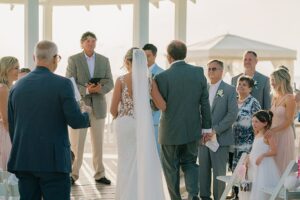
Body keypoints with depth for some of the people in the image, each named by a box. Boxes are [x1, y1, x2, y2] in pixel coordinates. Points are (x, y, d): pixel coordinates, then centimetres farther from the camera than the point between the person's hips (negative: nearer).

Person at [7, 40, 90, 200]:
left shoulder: (17, 86, 7)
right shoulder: (63, 84, -8)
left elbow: (11, 126, 12)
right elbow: (76, 121, -11)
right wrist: (87, 116, 12)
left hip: (23, 161, 5)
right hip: (53, 161, -5)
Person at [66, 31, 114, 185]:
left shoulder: (104, 60, 9)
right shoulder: (73, 60, -1)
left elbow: (110, 83, 4)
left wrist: (100, 88, -17)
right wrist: (86, 90, -22)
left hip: (98, 107, 3)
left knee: (98, 143, 8)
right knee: (76, 143, -4)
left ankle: (99, 174, 17)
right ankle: (73, 174, 5)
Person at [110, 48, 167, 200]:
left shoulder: (121, 81, -9)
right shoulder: (149, 80, -4)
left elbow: (113, 109, -6)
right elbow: (162, 106, 0)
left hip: (125, 125, -1)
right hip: (143, 125, 1)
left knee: (127, 163, 10)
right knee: (146, 163, 11)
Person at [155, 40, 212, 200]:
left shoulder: (162, 77, -17)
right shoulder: (199, 72, -4)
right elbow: (205, 102, 0)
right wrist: (207, 126, 7)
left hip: (171, 130, -4)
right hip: (193, 129, 4)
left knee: (171, 168, 12)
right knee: (190, 163, 19)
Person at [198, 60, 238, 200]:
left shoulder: (229, 90, -2)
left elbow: (232, 114, -9)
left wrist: (216, 130, -15)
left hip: (220, 138, -4)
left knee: (219, 172, 0)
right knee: (203, 171, 6)